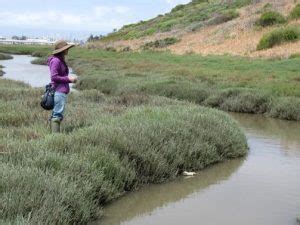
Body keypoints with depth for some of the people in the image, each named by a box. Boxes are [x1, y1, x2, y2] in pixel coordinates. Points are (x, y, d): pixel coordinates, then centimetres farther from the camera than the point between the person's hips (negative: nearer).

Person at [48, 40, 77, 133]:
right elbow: (54, 77, -18)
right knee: (58, 114, -10)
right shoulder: (55, 61, -12)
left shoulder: (61, 60, 17)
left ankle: (54, 134, 19)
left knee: (55, 114, 13)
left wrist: (70, 79, 12)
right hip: (59, 91, -10)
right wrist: (68, 78, -14)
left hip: (62, 91, 10)